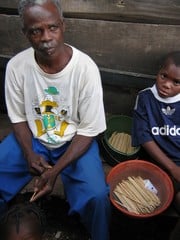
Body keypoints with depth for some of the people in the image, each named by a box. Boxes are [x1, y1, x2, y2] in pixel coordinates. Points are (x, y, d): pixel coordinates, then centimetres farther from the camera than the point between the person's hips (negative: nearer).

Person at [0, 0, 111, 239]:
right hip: (32, 138, 3)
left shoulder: (86, 68, -23)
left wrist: (56, 170, -23)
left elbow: (88, 131, -16)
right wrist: (30, 154, -17)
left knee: (96, 196, -24)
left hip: (74, 141, -2)